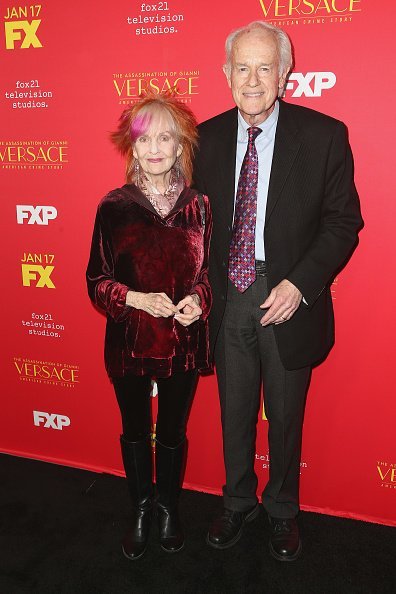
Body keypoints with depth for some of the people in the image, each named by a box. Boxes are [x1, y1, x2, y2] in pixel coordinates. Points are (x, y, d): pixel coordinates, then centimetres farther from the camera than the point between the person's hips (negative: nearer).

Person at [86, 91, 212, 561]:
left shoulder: (196, 205, -3)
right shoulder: (113, 206, -7)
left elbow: (208, 270, 6)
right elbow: (96, 280, -4)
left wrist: (197, 300, -14)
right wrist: (136, 299, -21)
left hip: (183, 341, 1)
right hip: (129, 342, 0)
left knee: (172, 432, 17)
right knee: (135, 431, 18)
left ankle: (168, 509, 42)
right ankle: (141, 511, 42)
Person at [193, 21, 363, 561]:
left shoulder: (324, 135, -6)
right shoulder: (207, 138, 2)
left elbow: (343, 222, -5)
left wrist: (299, 284, -17)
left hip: (288, 299, -2)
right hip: (227, 300, 2)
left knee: (286, 417, 15)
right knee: (234, 412, 18)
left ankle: (282, 511, 41)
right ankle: (238, 502, 43)